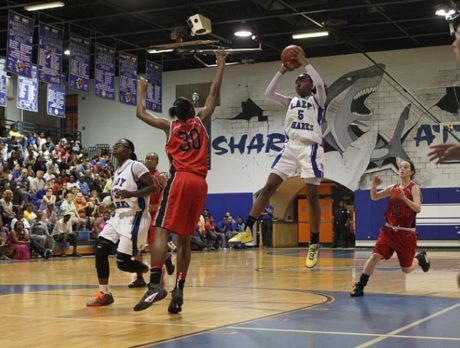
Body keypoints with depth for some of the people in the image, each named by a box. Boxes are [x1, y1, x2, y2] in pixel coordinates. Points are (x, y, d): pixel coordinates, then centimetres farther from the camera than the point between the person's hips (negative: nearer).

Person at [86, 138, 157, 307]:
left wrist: (131, 194, -29)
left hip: (135, 217, -9)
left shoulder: (135, 166, -11)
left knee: (123, 262, -11)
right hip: (119, 216, 9)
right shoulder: (117, 172, 16)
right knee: (100, 251, -4)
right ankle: (104, 294, 5)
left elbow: (153, 187, -19)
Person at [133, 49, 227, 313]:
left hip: (180, 180, -3)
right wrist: (221, 64, 27)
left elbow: (141, 113, 22)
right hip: (200, 184, 3)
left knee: (162, 231, -12)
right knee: (185, 239, 9)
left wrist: (142, 90, 37)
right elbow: (214, 94, 22)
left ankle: (156, 284, -31)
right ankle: (179, 289, 0)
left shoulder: (169, 126, 14)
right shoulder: (200, 121, 17)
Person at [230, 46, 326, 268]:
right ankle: (248, 230, -8)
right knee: (269, 187, -6)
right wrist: (282, 70, 6)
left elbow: (320, 83, -15)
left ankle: (314, 245, 2)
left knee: (312, 196, -4)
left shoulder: (317, 100, 6)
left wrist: (304, 63, -8)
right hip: (291, 147, 5)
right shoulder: (291, 102, 20)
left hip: (311, 148, -5)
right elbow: (269, 93, 10)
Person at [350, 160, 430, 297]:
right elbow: (374, 197, 11)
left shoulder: (414, 188, -8)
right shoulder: (393, 188, 6)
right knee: (375, 256, -14)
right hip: (389, 230, 3)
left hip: (406, 233, -3)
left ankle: (420, 257, 39)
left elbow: (417, 209, -20)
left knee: (406, 269, 6)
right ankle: (359, 287, -10)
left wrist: (404, 198, -33)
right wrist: (374, 185, -8)